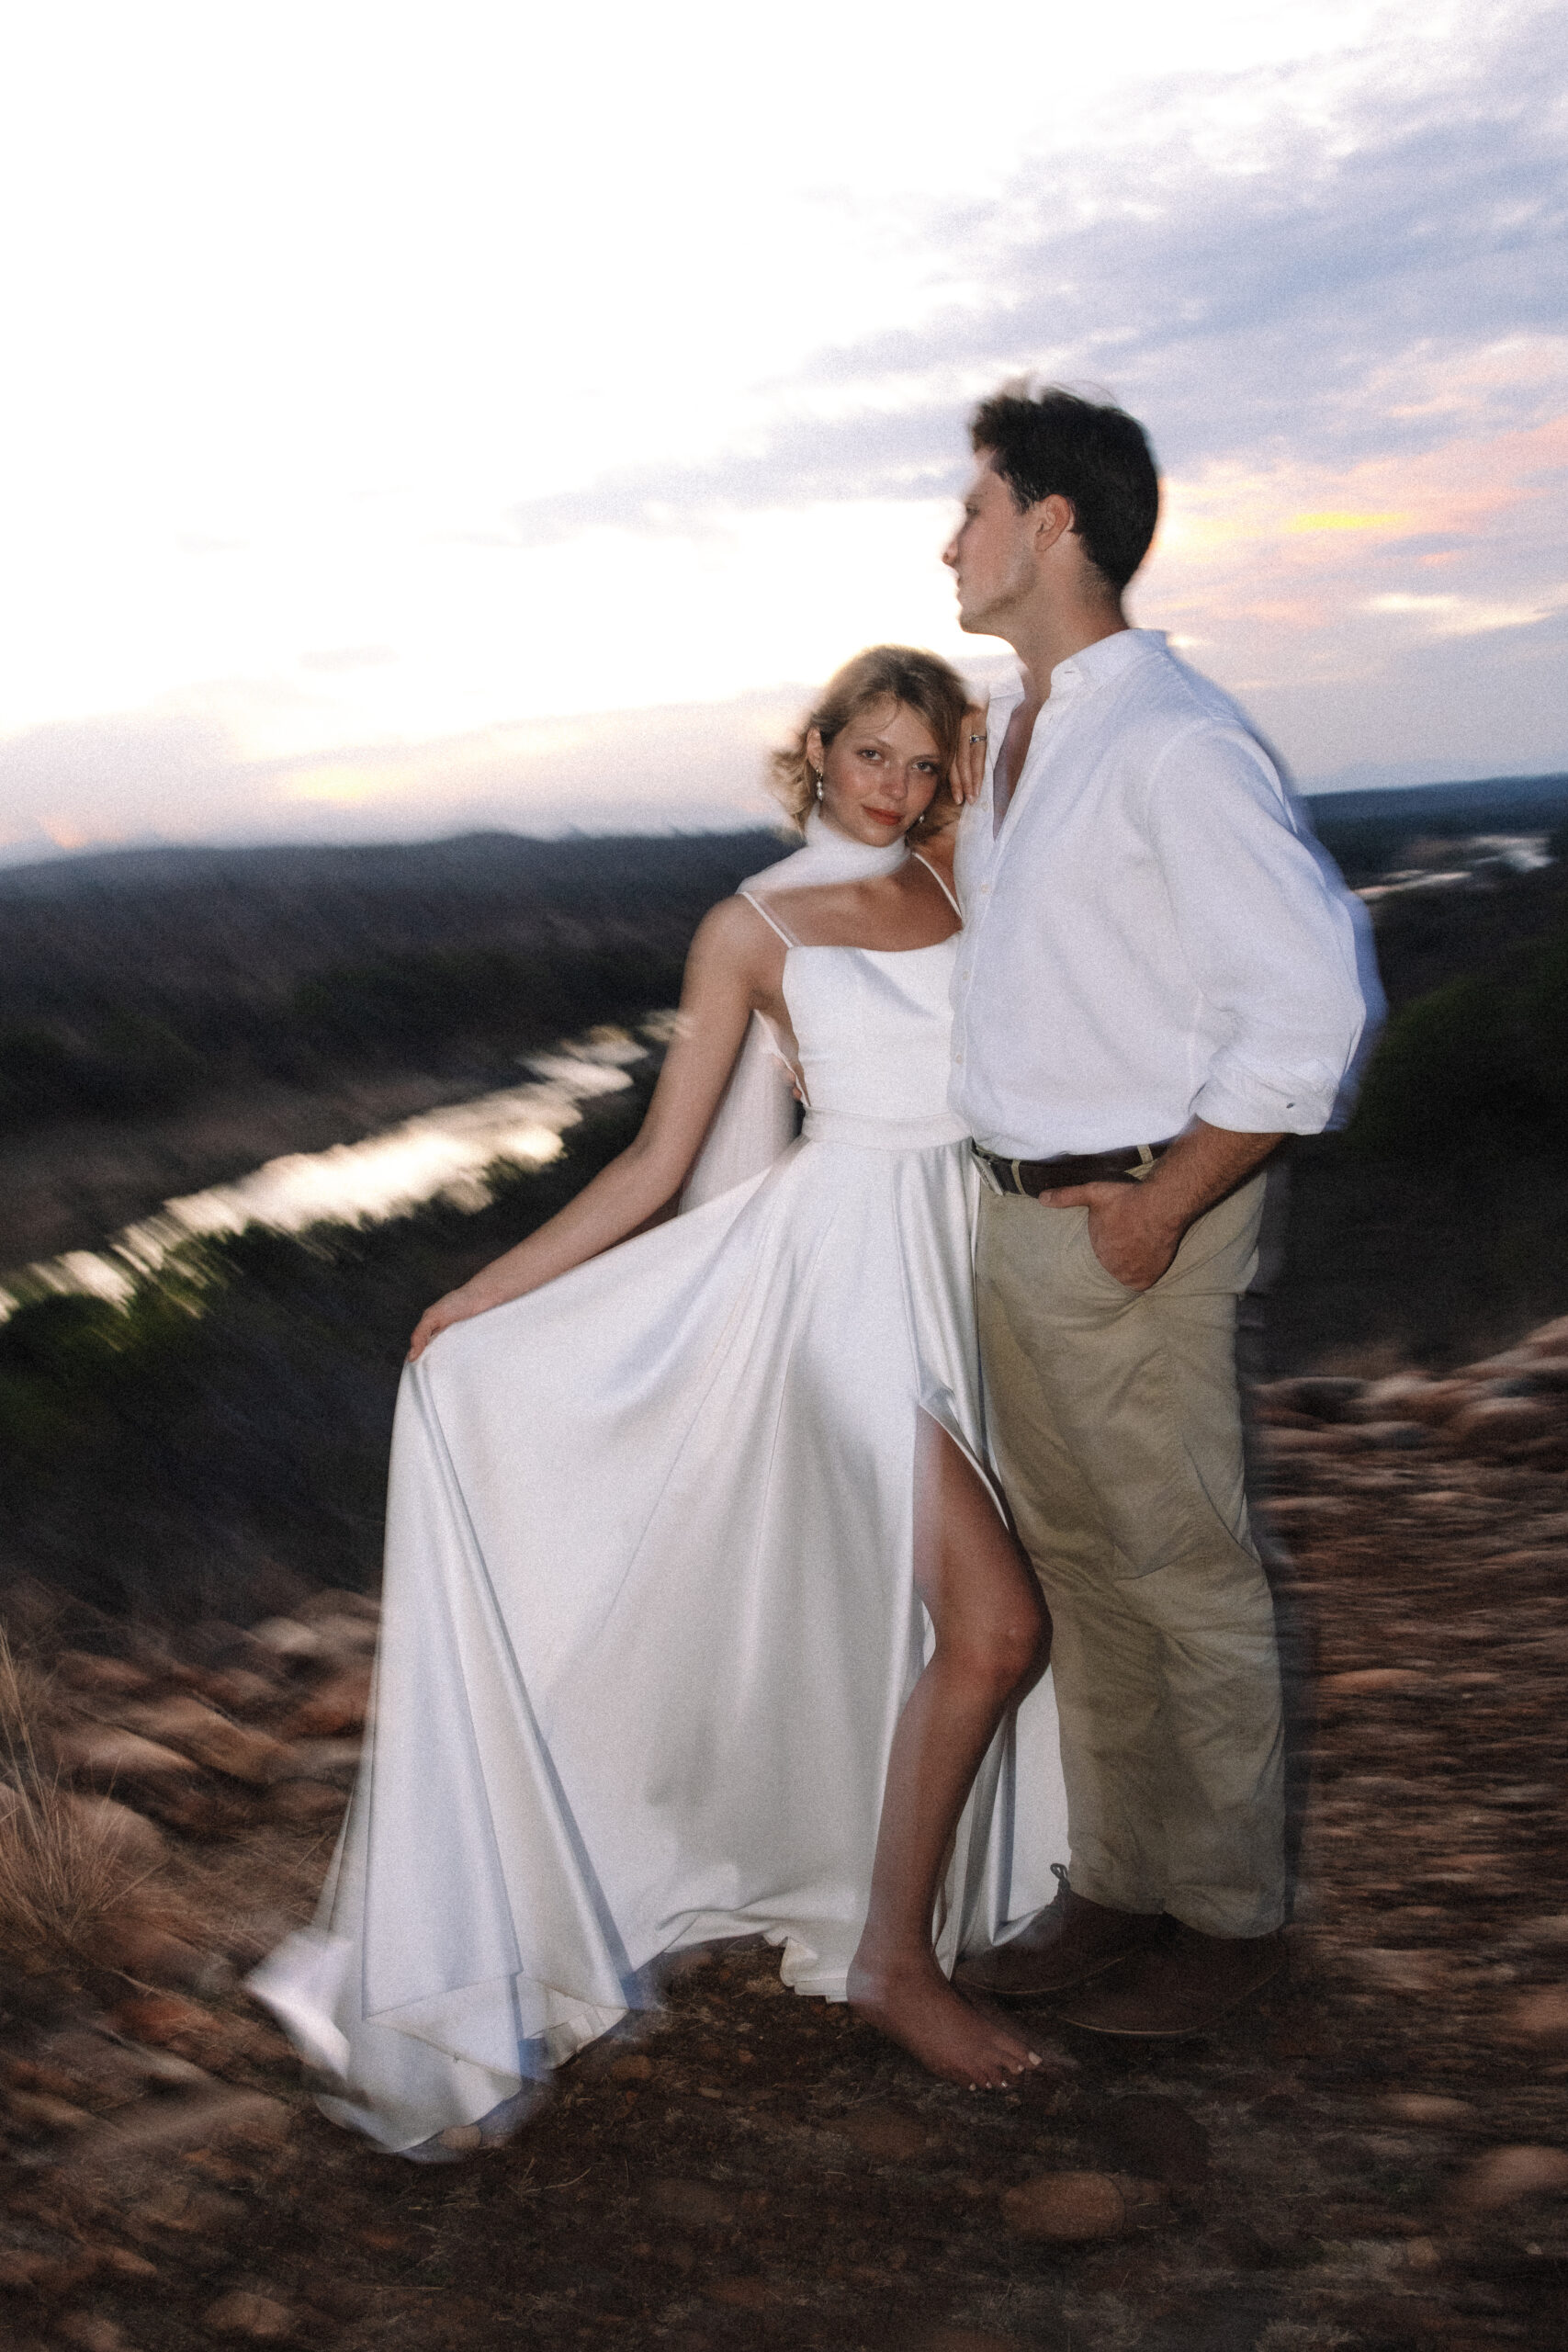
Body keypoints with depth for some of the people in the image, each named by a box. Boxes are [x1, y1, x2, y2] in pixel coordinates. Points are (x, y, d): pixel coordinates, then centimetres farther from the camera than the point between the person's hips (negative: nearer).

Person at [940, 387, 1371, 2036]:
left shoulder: (1172, 745, -16)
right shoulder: (1007, 738, 12)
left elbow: (1308, 1003, -21)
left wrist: (1160, 1207, -16)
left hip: (1130, 1226, -9)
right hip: (1013, 1213, 9)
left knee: (1183, 1576, 5)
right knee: (1077, 1570, 17)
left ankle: (1226, 1913, 23)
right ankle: (1117, 1884, 32)